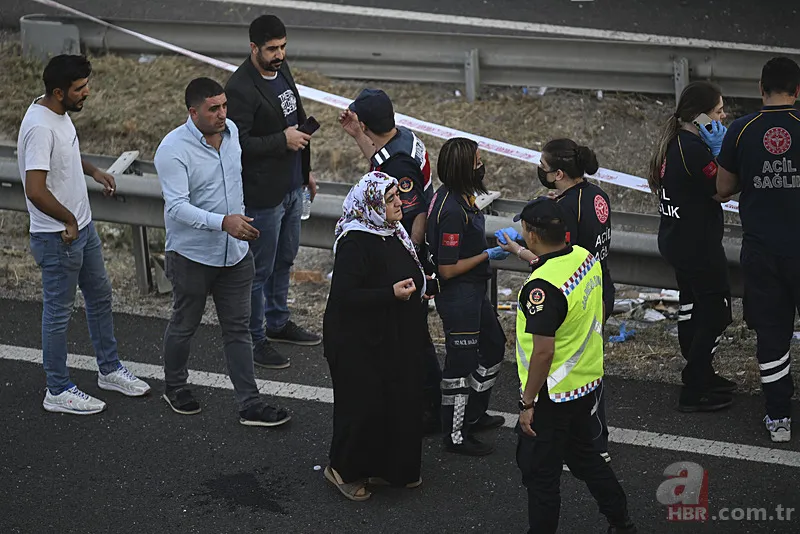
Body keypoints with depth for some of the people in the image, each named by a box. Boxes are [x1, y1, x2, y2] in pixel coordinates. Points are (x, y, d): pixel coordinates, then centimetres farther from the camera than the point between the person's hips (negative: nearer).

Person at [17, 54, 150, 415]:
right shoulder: (40, 127, -28)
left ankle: (109, 370, 37)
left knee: (100, 295, 21)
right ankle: (58, 391, 17)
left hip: (82, 227, 10)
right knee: (58, 312, 4)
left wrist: (93, 171, 13)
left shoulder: (59, 113, 3)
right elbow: (35, 190, -34)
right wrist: (68, 220, -21)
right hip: (57, 237, -10)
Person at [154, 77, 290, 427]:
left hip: (235, 253, 5)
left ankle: (250, 405, 13)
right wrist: (224, 222, -39)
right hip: (192, 254, -5)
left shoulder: (232, 131, -1)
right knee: (184, 325, 14)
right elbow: (177, 207, -29)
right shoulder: (173, 149, -21)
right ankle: (174, 388, 36)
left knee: (238, 328, 9)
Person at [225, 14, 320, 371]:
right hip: (263, 194, -9)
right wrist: (282, 140, -23)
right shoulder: (241, 88, -22)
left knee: (285, 259, 23)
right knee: (260, 268, 3)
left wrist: (306, 170, 21)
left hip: (291, 187, 9)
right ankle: (255, 339, 16)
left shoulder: (282, 70, 6)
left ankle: (278, 322, 40)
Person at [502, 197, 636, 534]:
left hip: (553, 396, -9)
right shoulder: (585, 257, -4)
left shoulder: (542, 287, -30)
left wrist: (527, 403, -19)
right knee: (582, 454, 27)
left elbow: (543, 352, -28)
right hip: (588, 382, 9)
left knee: (539, 471, 7)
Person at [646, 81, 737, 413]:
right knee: (716, 314, -1)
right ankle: (694, 393, 3)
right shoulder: (694, 149, -26)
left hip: (677, 242, 10)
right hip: (698, 246, -10)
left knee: (692, 307, 21)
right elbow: (722, 192, -18)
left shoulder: (674, 140, 3)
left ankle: (699, 376, 36)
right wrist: (718, 151, -17)